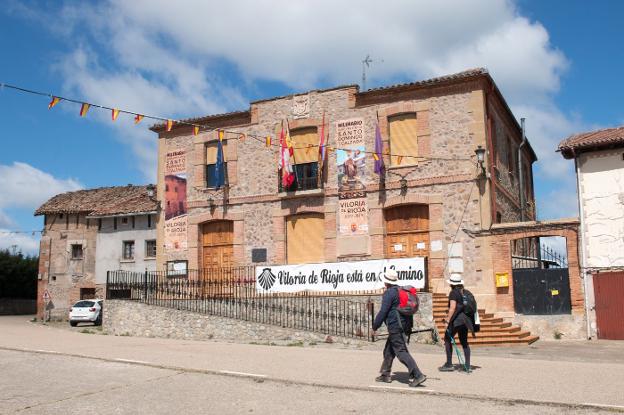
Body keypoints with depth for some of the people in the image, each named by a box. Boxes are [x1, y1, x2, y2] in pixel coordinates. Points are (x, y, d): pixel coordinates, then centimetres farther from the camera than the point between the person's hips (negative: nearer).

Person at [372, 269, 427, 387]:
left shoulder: (389, 293, -14)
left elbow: (383, 312, -16)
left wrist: (375, 327, -7)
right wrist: (409, 326, 24)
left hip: (395, 327, -10)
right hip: (404, 325, 10)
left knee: (401, 352, -9)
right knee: (388, 351, 18)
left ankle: (418, 375, -15)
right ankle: (385, 375, 26)